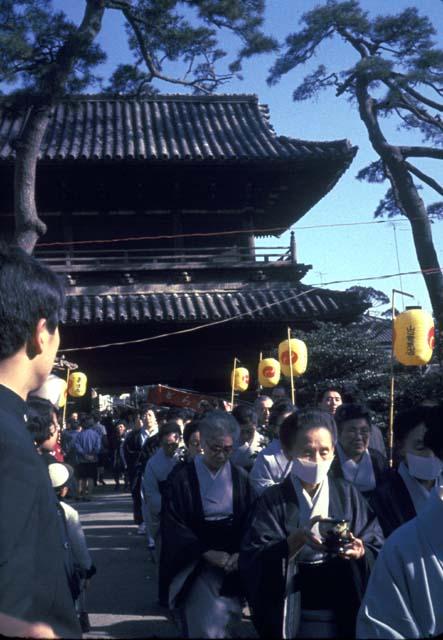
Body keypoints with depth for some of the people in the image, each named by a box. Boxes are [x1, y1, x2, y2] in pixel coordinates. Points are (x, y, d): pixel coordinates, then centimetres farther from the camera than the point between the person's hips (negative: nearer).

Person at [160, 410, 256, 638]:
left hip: (231, 565, 3)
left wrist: (241, 553, -17)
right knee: (205, 628, -10)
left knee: (224, 624, 11)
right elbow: (173, 526, -9)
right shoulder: (183, 478, -6)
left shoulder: (241, 478, 2)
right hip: (196, 566, -3)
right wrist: (207, 553, -19)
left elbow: (250, 522, 1)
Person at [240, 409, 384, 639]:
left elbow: (378, 550, -1)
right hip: (295, 616, -2)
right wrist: (298, 539, -28)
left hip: (344, 614, 2)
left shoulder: (348, 495, 2)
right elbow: (253, 561, -14)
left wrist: (360, 551, -22)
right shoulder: (273, 501, -4)